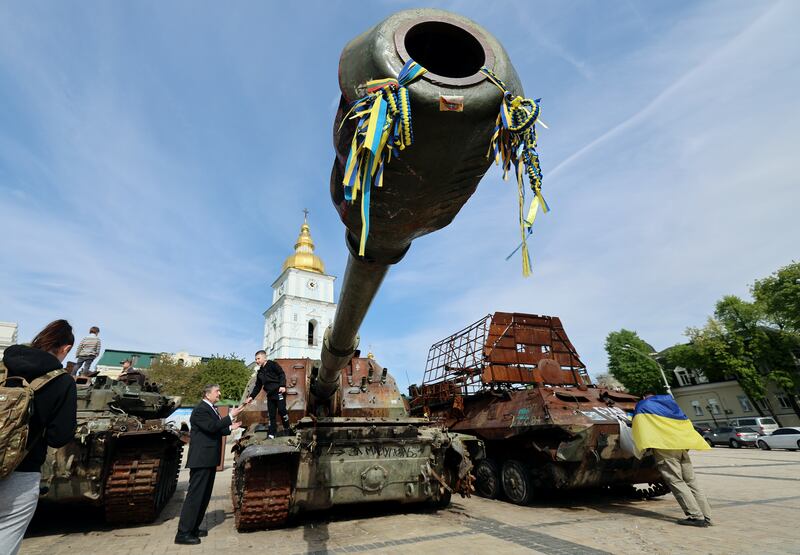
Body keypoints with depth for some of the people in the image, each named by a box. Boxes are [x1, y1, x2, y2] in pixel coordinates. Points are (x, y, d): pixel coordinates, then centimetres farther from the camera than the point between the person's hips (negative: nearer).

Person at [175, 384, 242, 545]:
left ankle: (193, 528, 26)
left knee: (204, 495, 15)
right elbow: (211, 427, -28)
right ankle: (183, 533, 5)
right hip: (201, 459, -10)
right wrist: (230, 416, -25)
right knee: (195, 495, -4)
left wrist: (230, 428, 11)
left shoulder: (212, 409, 14)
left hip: (209, 460, 10)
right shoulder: (200, 409, -16)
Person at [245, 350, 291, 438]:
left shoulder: (272, 364, -1)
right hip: (270, 395, 7)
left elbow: (282, 374, -10)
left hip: (279, 392, -7)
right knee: (271, 414, 7)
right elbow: (257, 386, 24)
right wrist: (251, 396, 14)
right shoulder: (260, 372, 20)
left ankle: (287, 429, 4)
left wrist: (282, 386, -23)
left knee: (281, 410, -13)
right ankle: (272, 434, 13)